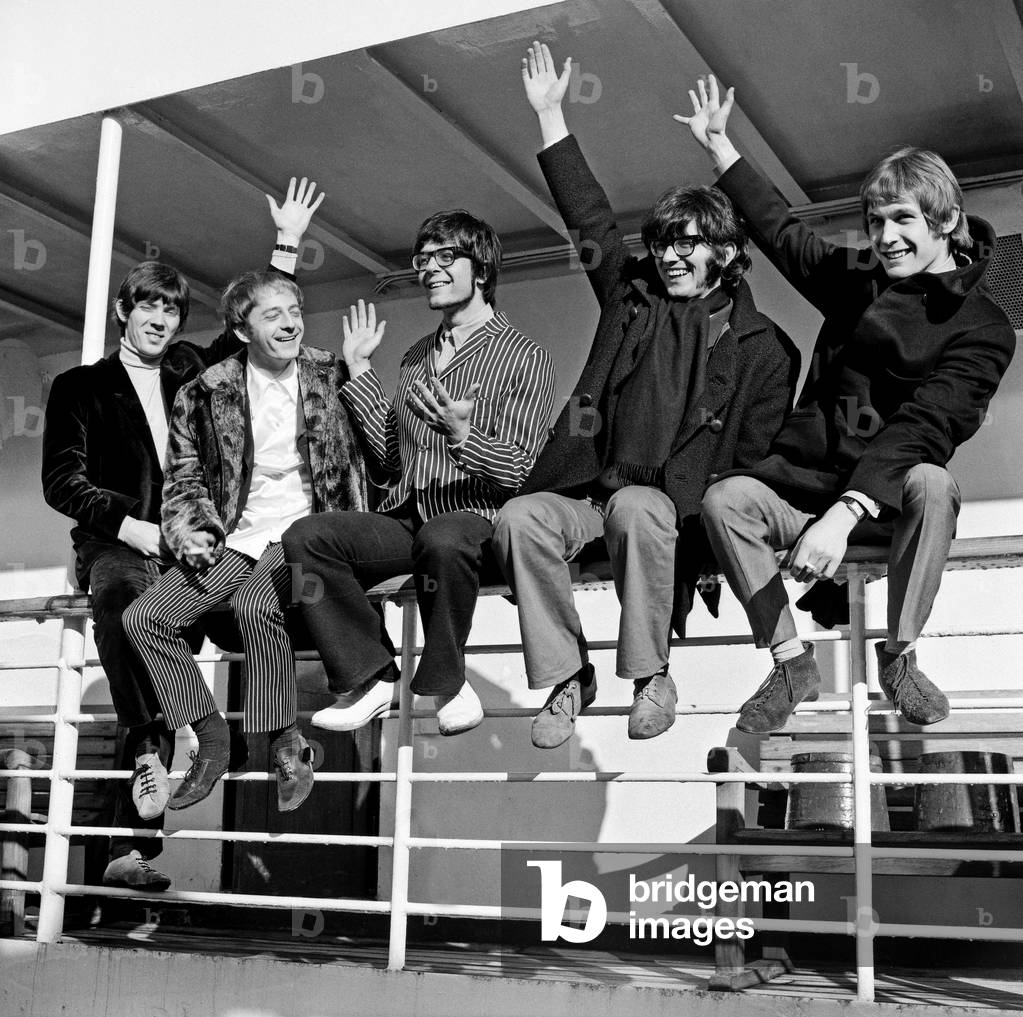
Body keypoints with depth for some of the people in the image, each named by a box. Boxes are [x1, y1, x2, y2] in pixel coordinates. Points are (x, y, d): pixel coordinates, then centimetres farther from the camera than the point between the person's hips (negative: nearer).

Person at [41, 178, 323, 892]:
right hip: (114, 544, -2)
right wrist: (130, 526, -9)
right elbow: (62, 483, 5)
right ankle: (148, 746, -48)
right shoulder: (81, 386, 14)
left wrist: (288, 246, 25)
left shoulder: (192, 371, 23)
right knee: (121, 591, -40)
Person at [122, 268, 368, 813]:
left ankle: (286, 743, -15)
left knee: (255, 603, -34)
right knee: (141, 618, -10)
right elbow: (184, 478, 11)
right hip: (233, 541, 4)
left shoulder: (331, 376, 4)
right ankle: (211, 737, 3)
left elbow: (368, 457, 3)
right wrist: (191, 534, -4)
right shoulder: (206, 393, 6)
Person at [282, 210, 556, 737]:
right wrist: (359, 370, 17)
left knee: (440, 540, -40)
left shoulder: (524, 357, 2)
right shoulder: (416, 357, 22)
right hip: (403, 519, 6)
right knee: (304, 536, -20)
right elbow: (392, 455, 17)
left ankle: (446, 681, -15)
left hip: (474, 518, -5)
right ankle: (368, 675, -11)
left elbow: (519, 470, -7)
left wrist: (462, 436, -26)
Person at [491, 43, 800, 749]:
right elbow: (591, 216, 18)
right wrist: (551, 115, 17)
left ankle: (652, 676, -22)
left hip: (678, 509, -3)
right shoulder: (631, 297, 16)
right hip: (590, 490, 4)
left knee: (635, 510, -38)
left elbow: (756, 457, 2)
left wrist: (694, 502, -15)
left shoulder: (760, 346, 7)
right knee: (520, 518, -27)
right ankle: (567, 676, -17)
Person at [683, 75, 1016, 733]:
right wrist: (720, 147, 30)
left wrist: (845, 513, -34)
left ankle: (901, 656, -19)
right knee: (725, 498, -24)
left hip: (890, 496, -4)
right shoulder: (857, 279, 11)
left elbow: (924, 426, -21)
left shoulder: (982, 326, -7)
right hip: (804, 482, 4)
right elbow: (784, 231, 27)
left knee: (930, 482, -37)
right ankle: (792, 663, -16)